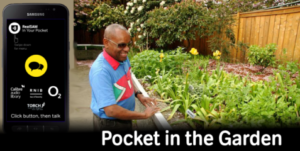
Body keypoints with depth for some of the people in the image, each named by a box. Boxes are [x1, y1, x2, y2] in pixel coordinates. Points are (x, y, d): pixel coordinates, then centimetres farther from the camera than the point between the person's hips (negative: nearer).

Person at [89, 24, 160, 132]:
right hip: (109, 124, -7)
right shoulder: (100, 71, -31)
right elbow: (111, 111, -32)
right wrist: (144, 115, -22)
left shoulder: (123, 58, -7)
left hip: (125, 119, 7)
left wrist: (138, 94, -3)